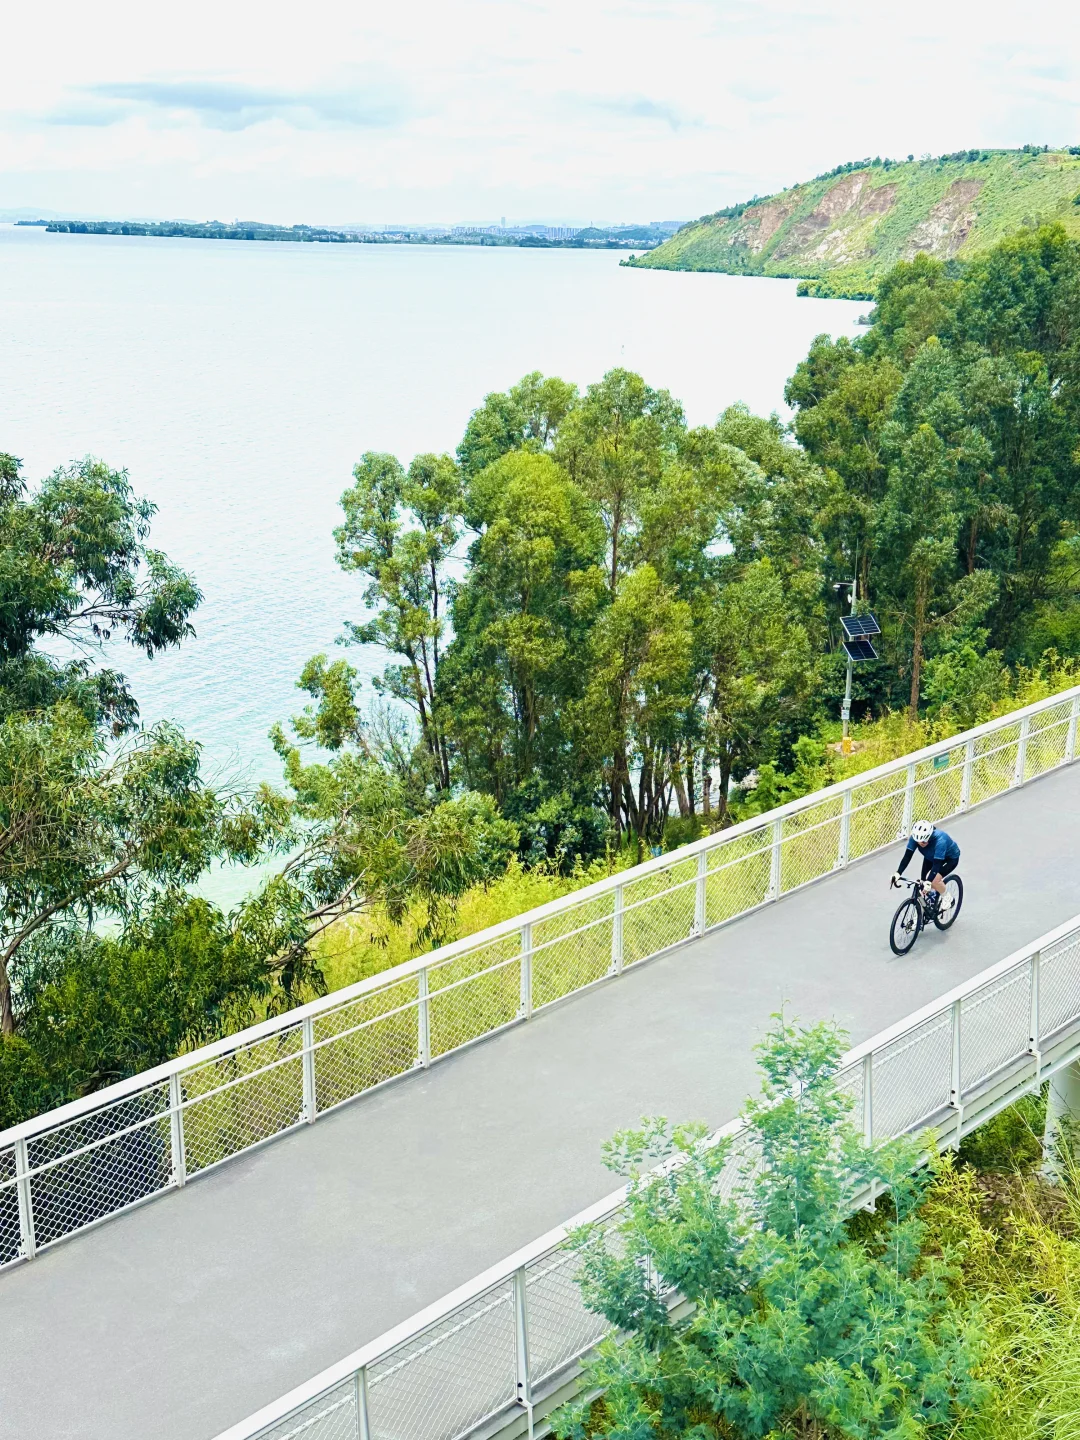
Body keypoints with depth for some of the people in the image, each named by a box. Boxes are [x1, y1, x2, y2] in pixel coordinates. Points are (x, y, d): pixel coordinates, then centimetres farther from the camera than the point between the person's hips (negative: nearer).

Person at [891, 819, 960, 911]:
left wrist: (928, 882, -56)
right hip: (931, 856, 5)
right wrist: (897, 873, -41)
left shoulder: (940, 840, -42)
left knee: (934, 880, -25)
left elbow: (936, 864, -45)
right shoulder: (915, 838, -28)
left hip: (951, 857, -5)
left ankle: (945, 897, 4)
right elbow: (907, 856, -29)